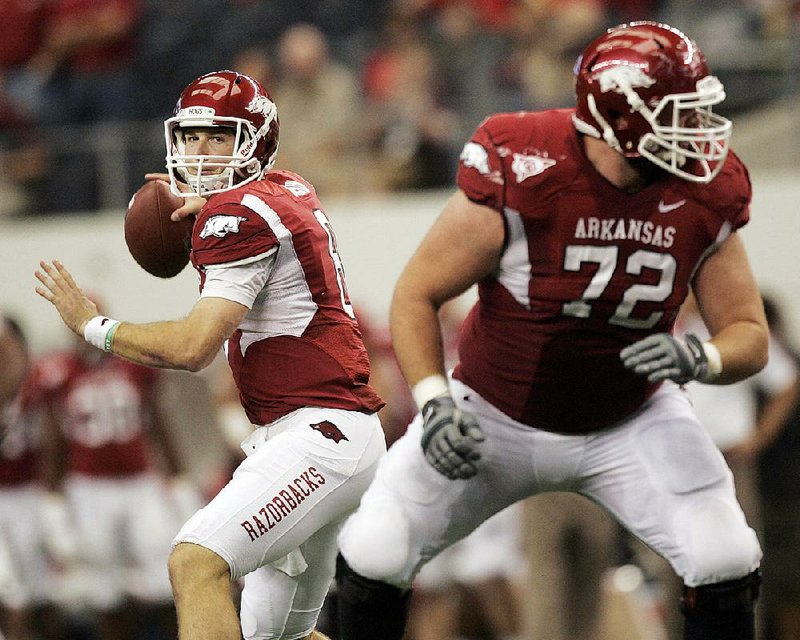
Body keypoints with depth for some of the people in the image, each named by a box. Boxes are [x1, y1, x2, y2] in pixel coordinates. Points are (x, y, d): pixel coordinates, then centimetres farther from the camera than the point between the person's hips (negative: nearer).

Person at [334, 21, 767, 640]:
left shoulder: (706, 197, -16)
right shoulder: (521, 177, -27)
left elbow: (750, 334, -8)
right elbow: (416, 295, -15)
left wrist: (700, 358, -31)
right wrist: (433, 403, -27)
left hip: (630, 423, 2)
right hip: (497, 417, -2)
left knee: (725, 565, -13)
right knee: (374, 558, -9)